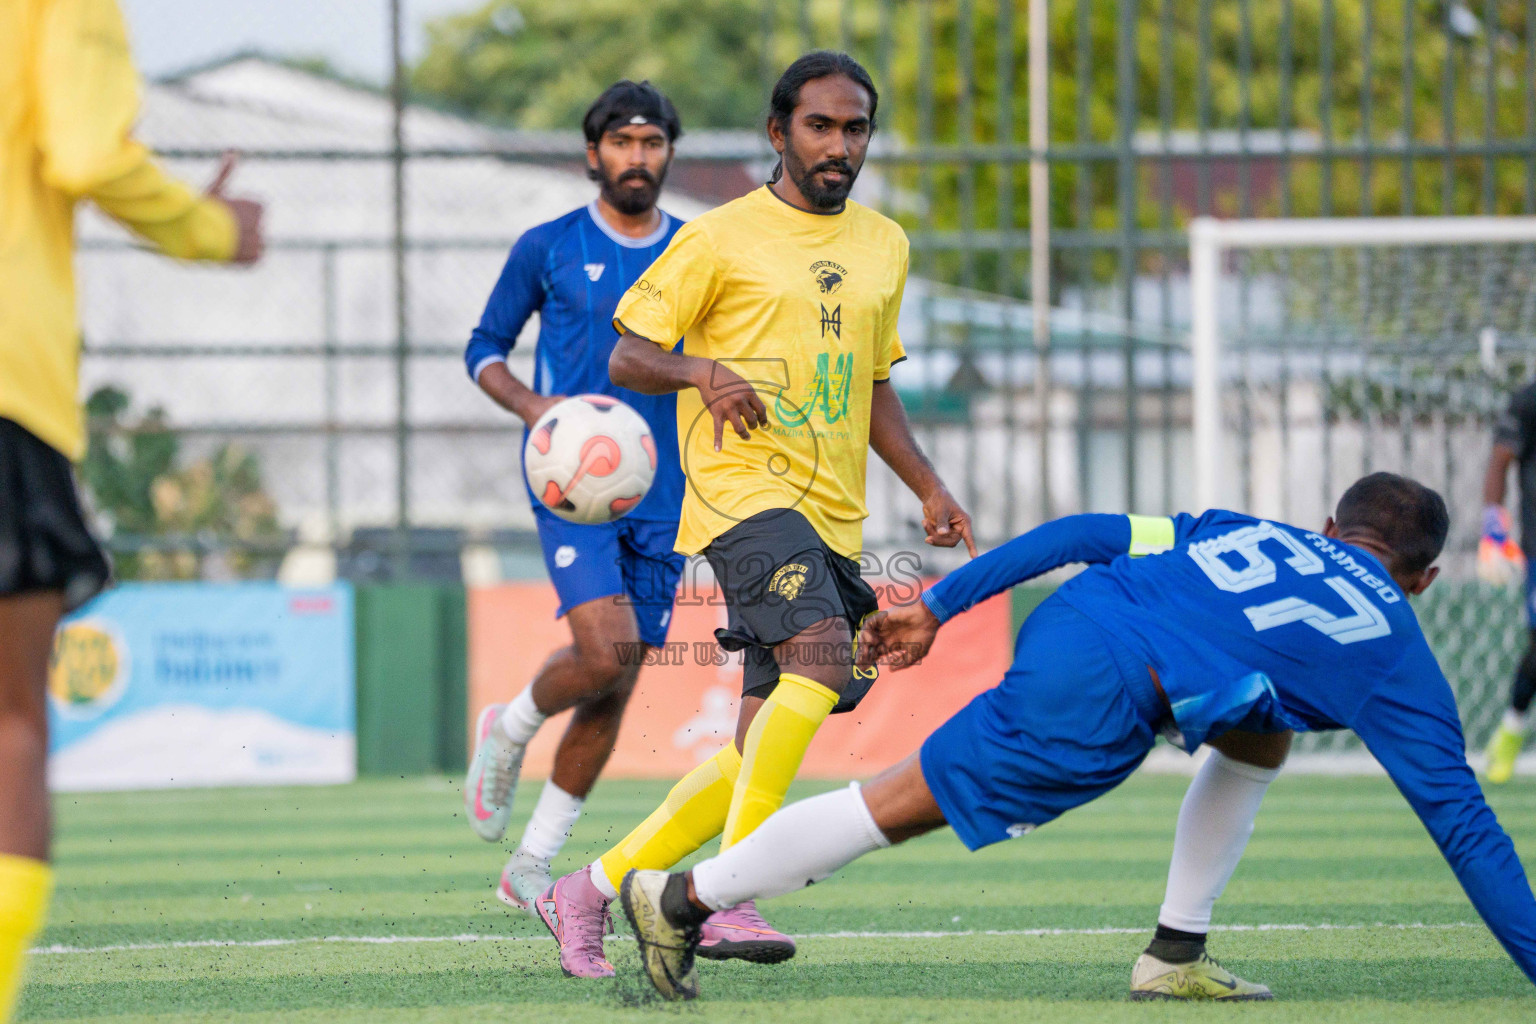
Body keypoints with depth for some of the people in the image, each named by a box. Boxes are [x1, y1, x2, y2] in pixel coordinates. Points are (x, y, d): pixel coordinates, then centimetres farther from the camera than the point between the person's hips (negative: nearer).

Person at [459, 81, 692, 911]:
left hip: (660, 498, 4)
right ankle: (509, 730, 9)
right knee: (605, 653, -23)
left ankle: (529, 868, 14)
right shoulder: (548, 249, 1)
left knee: (615, 691, 3)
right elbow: (484, 348, 9)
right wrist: (533, 406, -11)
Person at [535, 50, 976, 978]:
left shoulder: (884, 247, 19)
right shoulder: (721, 239, -1)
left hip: (835, 518, 7)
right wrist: (702, 371, -20)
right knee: (820, 657, -30)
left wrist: (929, 489, 19)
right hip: (743, 487, -7)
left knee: (765, 741, 1)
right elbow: (628, 355, 0)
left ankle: (592, 890, 12)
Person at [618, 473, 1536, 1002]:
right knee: (893, 809, 5)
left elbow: (1088, 534, 19)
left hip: (1068, 621, 6)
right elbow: (1462, 822, 11)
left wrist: (939, 606, 20)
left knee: (1260, 733, 25)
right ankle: (684, 898, 12)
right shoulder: (1397, 658, 13)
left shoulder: (1251, 530, 27)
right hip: (1092, 704, -6)